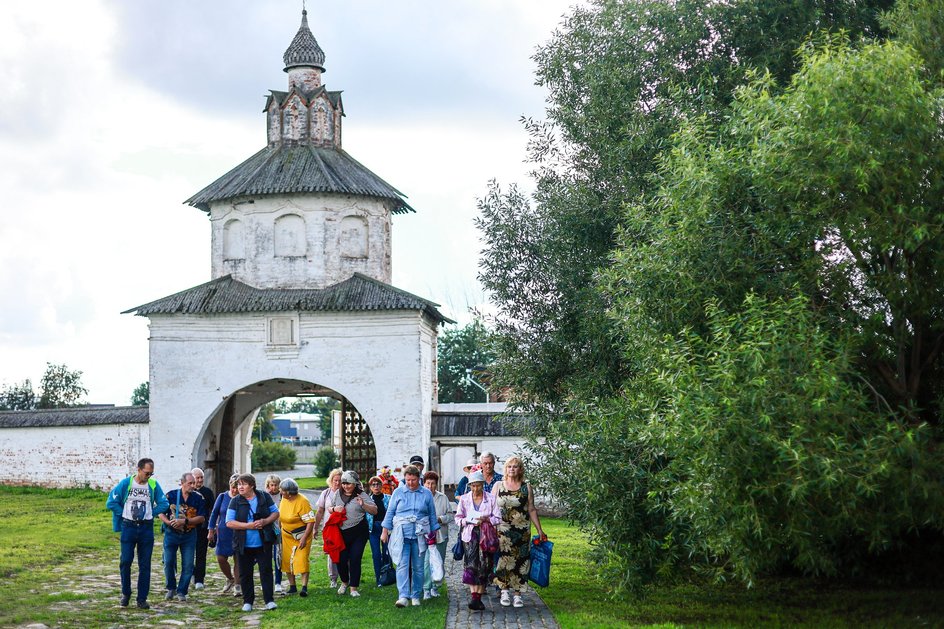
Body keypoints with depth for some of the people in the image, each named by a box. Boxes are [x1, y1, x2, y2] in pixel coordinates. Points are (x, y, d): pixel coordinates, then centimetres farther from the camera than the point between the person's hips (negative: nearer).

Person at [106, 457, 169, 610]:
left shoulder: (154, 485, 2)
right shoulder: (125, 483, -4)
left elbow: (163, 504, 8)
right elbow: (111, 502, -3)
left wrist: (151, 514, 1)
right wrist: (124, 514, -1)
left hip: (146, 528, 2)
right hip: (128, 527, -2)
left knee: (145, 565, 2)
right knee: (125, 561, -4)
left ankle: (142, 599, 8)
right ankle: (125, 593, 17)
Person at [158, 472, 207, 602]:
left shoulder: (198, 498, -2)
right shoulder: (171, 495, -3)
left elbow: (202, 518, -5)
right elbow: (161, 513, 1)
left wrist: (185, 521, -17)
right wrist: (169, 522, -18)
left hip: (189, 535, 1)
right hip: (171, 533, -1)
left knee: (188, 565, 0)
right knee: (168, 563, 2)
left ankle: (181, 591, 12)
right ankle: (171, 588, 22)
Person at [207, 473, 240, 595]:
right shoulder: (222, 497, -1)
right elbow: (214, 513, 5)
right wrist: (211, 531, 3)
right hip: (224, 533, 2)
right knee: (221, 559, 2)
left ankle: (238, 585, 12)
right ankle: (230, 579, 27)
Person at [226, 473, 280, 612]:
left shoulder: (264, 497, 1)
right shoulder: (236, 502, -2)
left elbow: (276, 513, 8)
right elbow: (229, 522, -8)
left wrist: (265, 521, -12)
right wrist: (248, 525, -18)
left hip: (263, 543, 0)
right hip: (243, 545, 0)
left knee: (266, 570, 0)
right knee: (245, 573, 6)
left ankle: (269, 600, 5)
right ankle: (248, 602, 17)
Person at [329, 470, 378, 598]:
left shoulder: (361, 496, -4)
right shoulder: (337, 495, 6)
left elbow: (375, 511, -7)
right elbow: (329, 507, 18)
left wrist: (363, 505, -24)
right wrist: (334, 509, -5)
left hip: (358, 533, -3)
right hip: (342, 533, 3)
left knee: (355, 559, -4)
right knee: (341, 559, 3)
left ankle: (354, 588, 7)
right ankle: (344, 582, 31)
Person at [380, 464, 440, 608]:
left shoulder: (426, 494, 8)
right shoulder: (398, 492, 6)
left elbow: (432, 515, 14)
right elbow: (390, 512, 9)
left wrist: (434, 533, 13)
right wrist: (385, 531, 6)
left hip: (419, 535, 1)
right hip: (401, 534, -1)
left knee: (418, 567, 5)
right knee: (402, 565, -12)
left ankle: (416, 596, 16)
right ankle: (403, 596, -19)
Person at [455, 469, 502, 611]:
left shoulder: (491, 498, 4)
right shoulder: (464, 499, 7)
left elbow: (498, 518, 3)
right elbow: (458, 518, 8)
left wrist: (486, 519, -15)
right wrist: (469, 521, -12)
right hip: (470, 535, 0)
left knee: (484, 566, -2)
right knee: (471, 564, -14)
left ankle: (479, 598, 5)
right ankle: (474, 597, -15)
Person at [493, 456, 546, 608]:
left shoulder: (526, 488, 7)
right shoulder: (498, 486, 7)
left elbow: (532, 510, 9)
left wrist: (539, 530, 6)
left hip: (522, 530, 1)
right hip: (502, 529, -1)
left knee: (520, 561, 0)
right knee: (503, 559, -7)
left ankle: (517, 593, 7)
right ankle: (505, 591, 6)